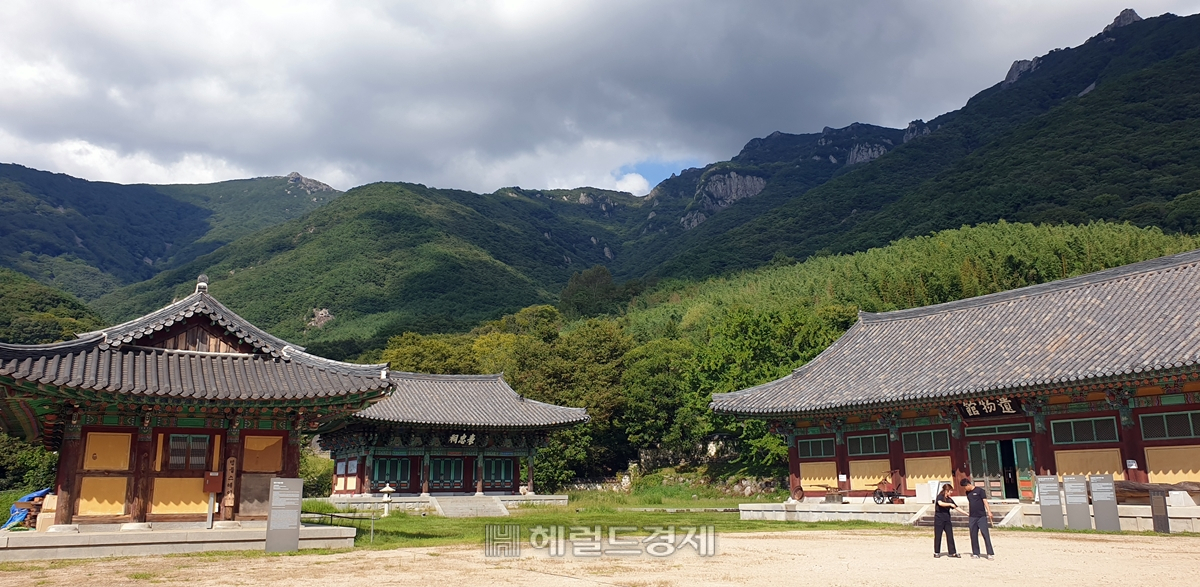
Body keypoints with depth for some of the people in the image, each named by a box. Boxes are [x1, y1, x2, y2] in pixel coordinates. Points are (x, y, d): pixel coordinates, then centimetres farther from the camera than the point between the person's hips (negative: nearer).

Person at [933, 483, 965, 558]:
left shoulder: (950, 499, 10)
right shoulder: (940, 497, -7)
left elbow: (957, 508, 12)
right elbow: (940, 503, -28)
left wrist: (967, 514, 9)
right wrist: (950, 504, -29)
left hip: (947, 520, 6)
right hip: (939, 519, -6)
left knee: (950, 536, 4)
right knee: (938, 536, 0)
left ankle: (952, 552, 9)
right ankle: (936, 553, 8)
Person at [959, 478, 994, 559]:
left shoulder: (980, 490, -6)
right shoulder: (968, 493, 13)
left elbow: (985, 501, -9)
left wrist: (989, 512, -17)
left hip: (982, 516, -6)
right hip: (972, 517, 6)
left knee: (986, 534, -8)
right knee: (973, 535, 6)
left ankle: (990, 554, -7)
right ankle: (975, 553, 13)